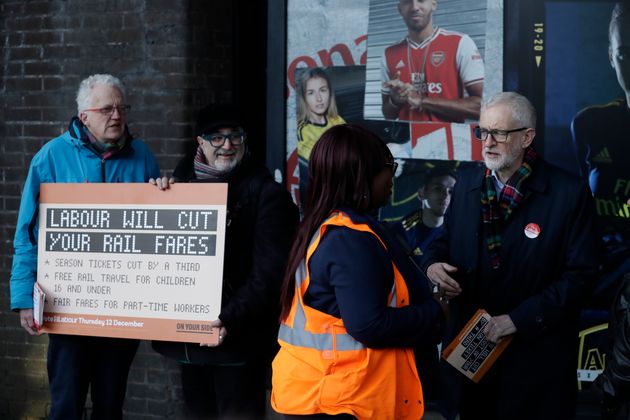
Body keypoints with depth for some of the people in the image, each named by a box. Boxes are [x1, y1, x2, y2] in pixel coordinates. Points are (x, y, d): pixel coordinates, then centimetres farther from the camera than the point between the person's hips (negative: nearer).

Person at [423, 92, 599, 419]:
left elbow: (579, 276, -13)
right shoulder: (467, 186, 8)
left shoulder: (568, 193, -10)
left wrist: (518, 319, -19)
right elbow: (444, 242, 17)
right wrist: (433, 266, -8)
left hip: (534, 353, -4)